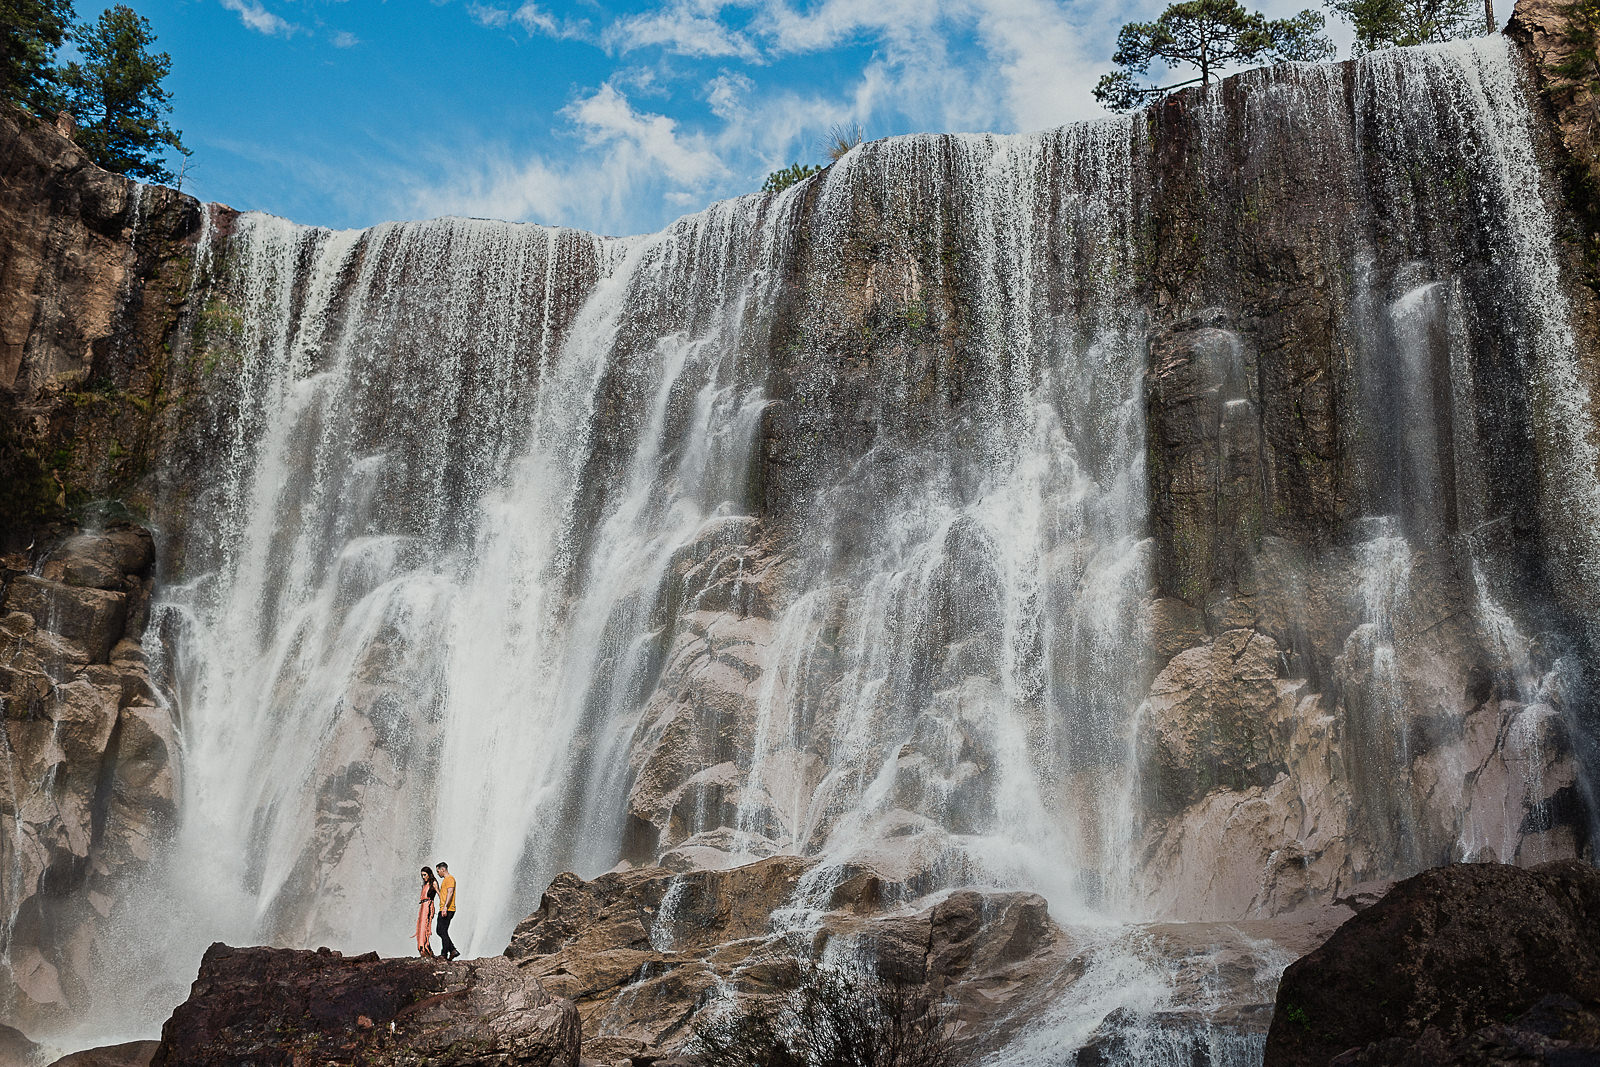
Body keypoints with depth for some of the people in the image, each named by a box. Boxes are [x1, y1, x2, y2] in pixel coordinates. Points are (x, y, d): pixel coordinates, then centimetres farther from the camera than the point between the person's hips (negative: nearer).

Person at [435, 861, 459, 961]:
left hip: (447, 910, -10)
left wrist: (445, 907, -29)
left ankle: (444, 954, -6)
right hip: (443, 910, 10)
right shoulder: (445, 880, 24)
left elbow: (450, 892, -21)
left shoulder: (450, 878, -9)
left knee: (443, 931, -9)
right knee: (440, 931, 9)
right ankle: (453, 950, 7)